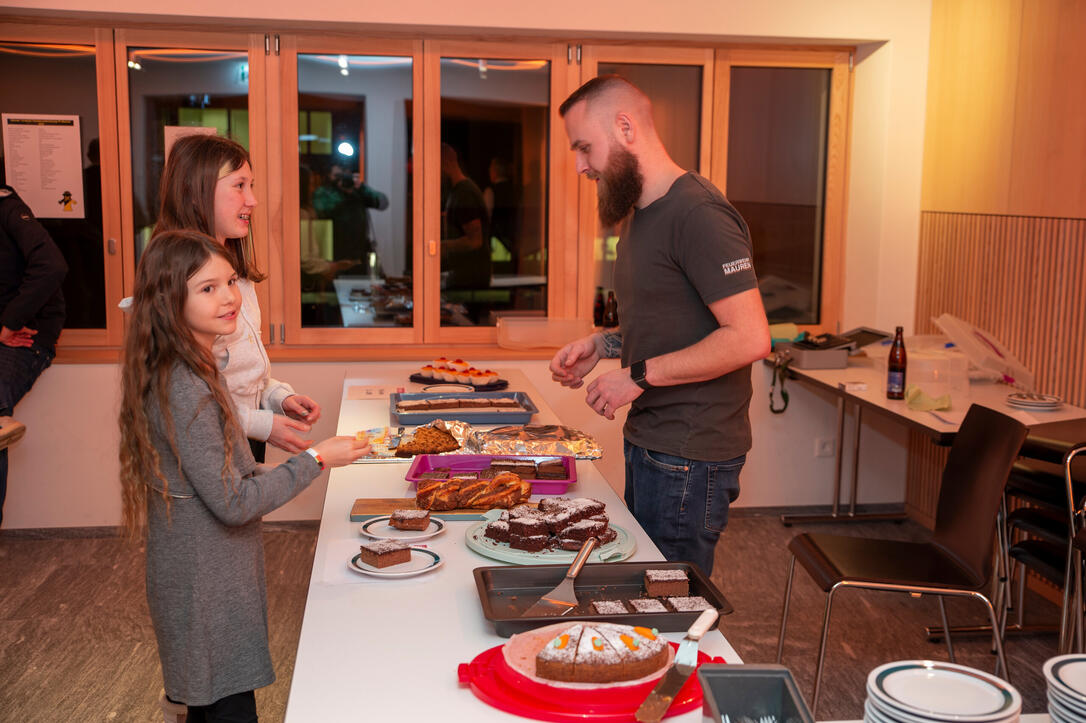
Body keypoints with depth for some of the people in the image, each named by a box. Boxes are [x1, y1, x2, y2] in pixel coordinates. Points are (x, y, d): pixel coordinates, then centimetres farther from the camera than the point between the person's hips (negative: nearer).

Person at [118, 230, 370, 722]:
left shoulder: (189, 371, 6)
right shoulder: (185, 390, -25)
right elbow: (232, 503, -23)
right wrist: (316, 460, -17)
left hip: (202, 576, 9)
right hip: (206, 585, -9)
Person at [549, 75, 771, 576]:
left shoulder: (698, 214, -18)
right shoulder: (643, 215, 15)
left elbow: (748, 338, -23)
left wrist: (638, 376, -18)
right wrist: (602, 344, 7)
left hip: (690, 458, -9)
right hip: (649, 442, 9)